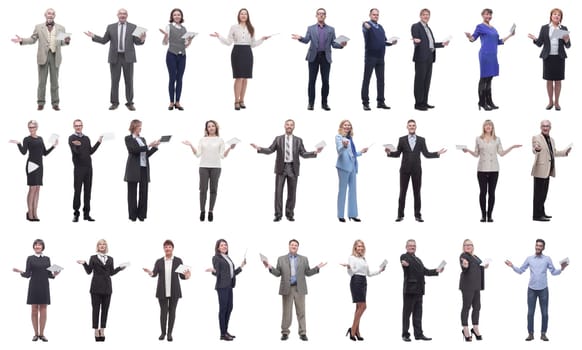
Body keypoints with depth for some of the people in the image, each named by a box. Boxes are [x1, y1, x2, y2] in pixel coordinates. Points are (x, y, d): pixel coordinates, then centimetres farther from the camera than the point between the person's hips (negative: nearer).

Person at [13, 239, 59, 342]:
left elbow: (49, 274, 8)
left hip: (44, 286, 2)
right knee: (34, 309, 0)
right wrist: (21, 272, -22)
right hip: (34, 286, -2)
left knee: (43, 309, 1)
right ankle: (36, 334, 6)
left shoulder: (47, 259, 9)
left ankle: (42, 334, 5)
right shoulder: (30, 258, 2)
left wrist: (54, 274, -13)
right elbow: (27, 274, -2)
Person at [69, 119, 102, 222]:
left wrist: (98, 142, 11)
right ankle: (76, 213, 3)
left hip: (88, 167, 5)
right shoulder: (72, 138, -3)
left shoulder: (86, 138, 14)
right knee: (77, 191, -3)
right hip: (79, 167, -5)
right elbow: (75, 151, -17)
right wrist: (77, 146, -39)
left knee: (87, 191, 6)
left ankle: (86, 214, 10)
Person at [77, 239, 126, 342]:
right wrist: (84, 264, -12)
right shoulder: (93, 258, 6)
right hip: (96, 286, -3)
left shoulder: (110, 259, 13)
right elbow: (89, 271, 1)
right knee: (96, 309, -2)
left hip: (107, 287, 3)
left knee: (105, 309, 3)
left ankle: (102, 331, 9)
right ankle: (96, 331, 2)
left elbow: (111, 272, 13)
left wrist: (120, 267, 6)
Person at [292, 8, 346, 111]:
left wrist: (341, 44, -14)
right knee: (312, 80, -1)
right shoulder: (311, 28, 11)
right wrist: (300, 38, -24)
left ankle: (324, 103, 5)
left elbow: (333, 44, 6)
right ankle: (311, 103, 3)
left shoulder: (331, 29, 13)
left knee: (325, 81, -1)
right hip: (314, 56, -1)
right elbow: (306, 40, -2)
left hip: (325, 57, 1)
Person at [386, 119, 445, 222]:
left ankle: (417, 215, 7)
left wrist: (437, 153, -9)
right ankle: (400, 215, 6)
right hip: (405, 169, 0)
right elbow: (397, 154, 4)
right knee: (403, 192, 1)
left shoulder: (421, 140, 4)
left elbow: (426, 154, 3)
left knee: (417, 192, 3)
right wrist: (390, 152, -14)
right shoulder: (402, 140, 3)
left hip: (416, 170, 0)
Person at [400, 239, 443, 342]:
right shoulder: (404, 257, -2)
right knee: (407, 313, -2)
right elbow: (405, 262, -25)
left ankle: (418, 334, 13)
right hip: (409, 289, -7)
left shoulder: (418, 259, 23)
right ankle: (405, 334, 2)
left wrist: (437, 271, 11)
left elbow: (424, 271, 22)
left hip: (418, 290, 7)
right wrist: (405, 264, -48)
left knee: (418, 313, 9)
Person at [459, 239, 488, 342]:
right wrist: (464, 265, -41)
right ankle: (465, 330, 0)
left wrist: (484, 266, 15)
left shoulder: (475, 257, 17)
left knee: (477, 307, 11)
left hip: (476, 286, 9)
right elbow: (464, 270, -21)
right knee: (466, 307, -4)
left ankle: (475, 329, 21)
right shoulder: (464, 256, -8)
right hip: (467, 285, -9)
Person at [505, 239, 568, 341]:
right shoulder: (529, 259, 5)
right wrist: (512, 266, -5)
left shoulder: (547, 259, 2)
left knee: (544, 313, 1)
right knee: (530, 312, 1)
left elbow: (553, 272, 3)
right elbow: (520, 271, 9)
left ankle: (543, 334, 9)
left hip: (543, 289, -1)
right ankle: (530, 334, 7)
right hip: (532, 289, 1)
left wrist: (561, 269, -13)